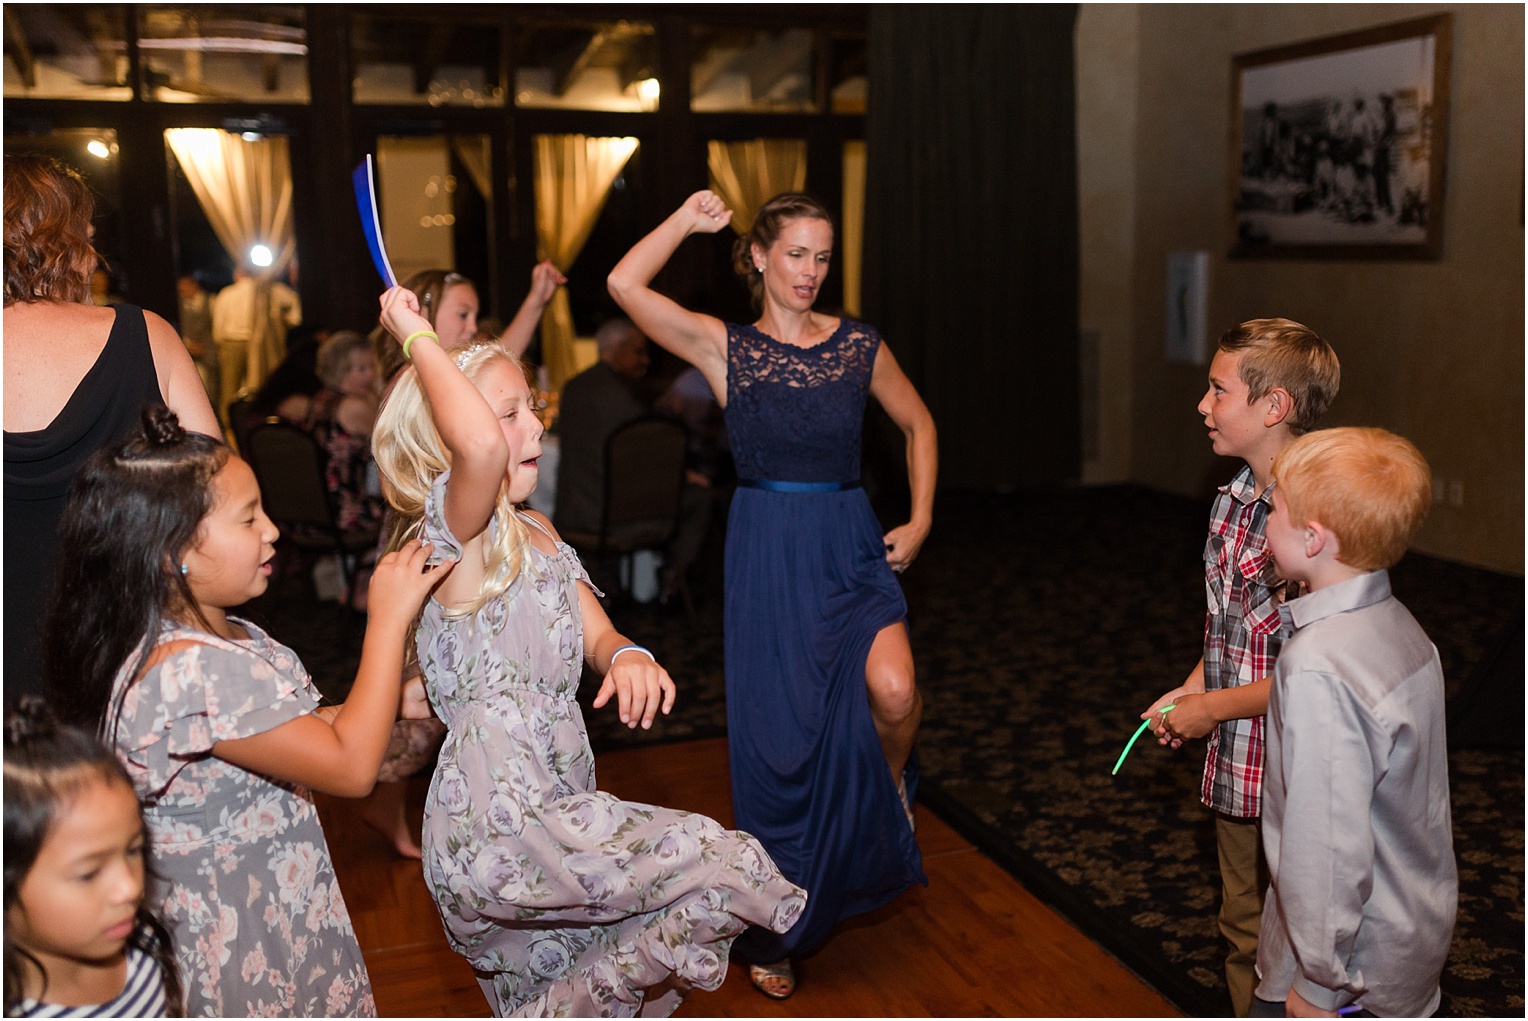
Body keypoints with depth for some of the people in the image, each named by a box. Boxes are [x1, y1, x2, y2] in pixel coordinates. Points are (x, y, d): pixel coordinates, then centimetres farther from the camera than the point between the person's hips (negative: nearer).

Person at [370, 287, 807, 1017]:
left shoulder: (536, 534, 13)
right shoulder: (453, 533, -15)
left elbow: (596, 636, 8)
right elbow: (480, 446, -38)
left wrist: (627, 657, -17)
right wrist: (416, 337, -23)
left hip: (551, 806, 9)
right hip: (497, 824, -9)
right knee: (728, 868, -14)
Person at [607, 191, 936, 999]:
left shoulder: (858, 345, 4)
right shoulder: (725, 347, -1)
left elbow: (918, 425, 17)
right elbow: (624, 283, -14)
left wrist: (920, 521, 8)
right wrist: (689, 220, -4)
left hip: (850, 544, 1)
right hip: (766, 553, -1)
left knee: (891, 691, -27)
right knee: (777, 741, 5)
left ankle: (893, 787, 11)